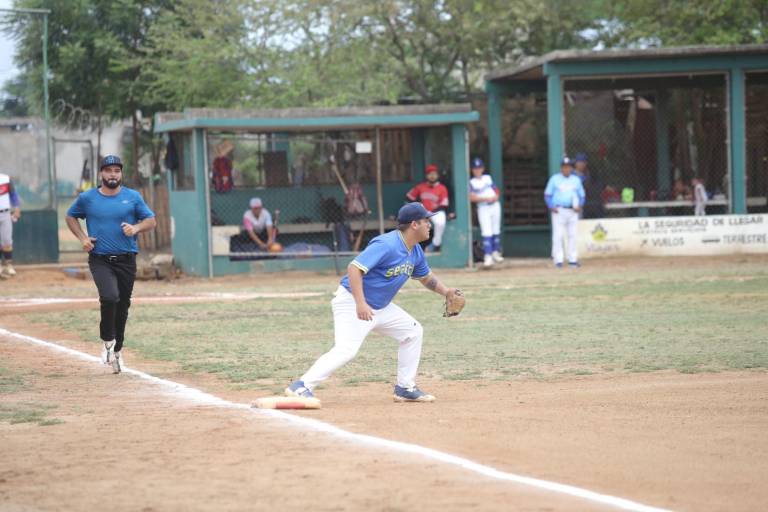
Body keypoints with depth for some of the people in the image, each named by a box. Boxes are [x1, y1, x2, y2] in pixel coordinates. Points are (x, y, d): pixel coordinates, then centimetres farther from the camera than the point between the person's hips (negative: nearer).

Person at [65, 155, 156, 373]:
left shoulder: (133, 197, 4)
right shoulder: (87, 198, 3)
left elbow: (151, 221, 8)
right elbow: (71, 216, 18)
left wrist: (136, 228, -13)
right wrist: (82, 238, 3)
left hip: (126, 260, 2)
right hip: (100, 260, -2)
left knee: (122, 306, 7)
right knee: (110, 297, -24)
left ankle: (117, 350, 25)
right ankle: (107, 341, -3)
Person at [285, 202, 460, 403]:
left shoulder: (415, 251, 6)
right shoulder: (387, 245, -23)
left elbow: (426, 277, 25)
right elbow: (354, 268, -30)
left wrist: (445, 291, 9)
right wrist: (360, 303, -38)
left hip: (380, 307, 10)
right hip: (351, 302, -10)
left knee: (413, 332, 11)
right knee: (346, 350, -24)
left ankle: (405, 388, 17)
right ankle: (301, 386, -24)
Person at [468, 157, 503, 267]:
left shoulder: (488, 178, 11)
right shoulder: (471, 182, -3)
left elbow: (496, 190, 16)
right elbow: (472, 197, -12)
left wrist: (496, 196, -7)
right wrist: (486, 198, -20)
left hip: (495, 206, 5)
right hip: (483, 208, -5)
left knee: (496, 231, 10)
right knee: (487, 232, -13)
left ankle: (496, 252, 22)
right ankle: (488, 256, -15)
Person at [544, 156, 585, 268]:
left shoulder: (576, 180, 12)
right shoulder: (554, 179, 3)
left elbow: (581, 195, 17)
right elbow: (547, 195, 4)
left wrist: (579, 206, -1)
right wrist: (551, 207, -10)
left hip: (572, 211, 3)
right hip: (559, 211, -3)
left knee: (572, 235, 4)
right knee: (558, 236, -8)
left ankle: (573, 259, 10)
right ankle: (558, 260, -6)